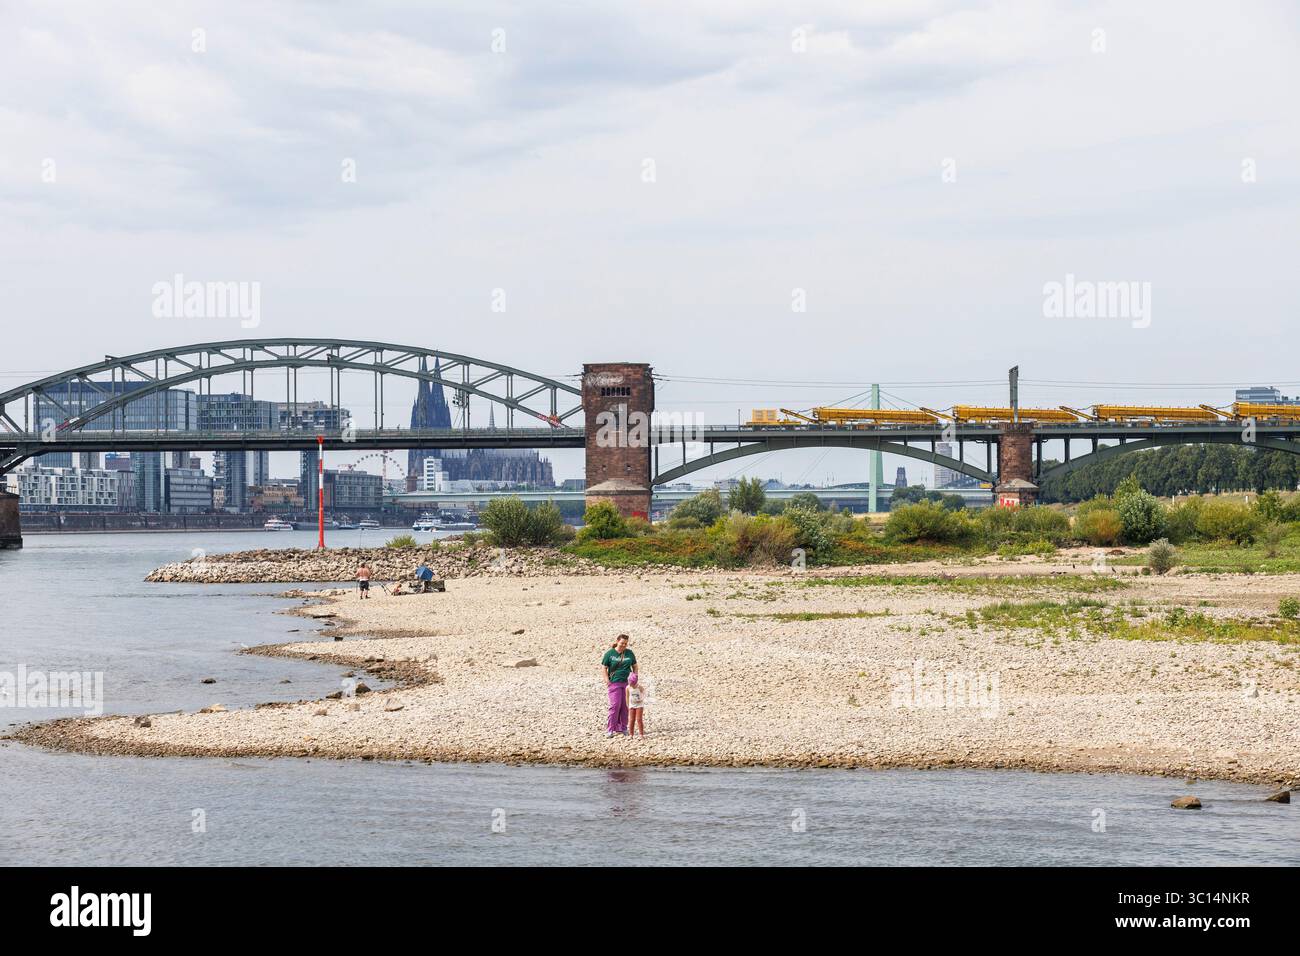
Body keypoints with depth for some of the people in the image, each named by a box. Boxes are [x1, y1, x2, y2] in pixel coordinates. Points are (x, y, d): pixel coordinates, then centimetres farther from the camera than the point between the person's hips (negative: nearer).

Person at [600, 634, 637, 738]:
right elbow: (603, 668, -1)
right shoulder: (610, 653, -2)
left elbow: (635, 666, 16)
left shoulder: (629, 653, 7)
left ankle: (622, 728, 15)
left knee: (625, 706, 4)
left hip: (627, 683, 4)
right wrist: (608, 682, -7)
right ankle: (610, 730, -6)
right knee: (615, 705, -10)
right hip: (614, 683, -4)